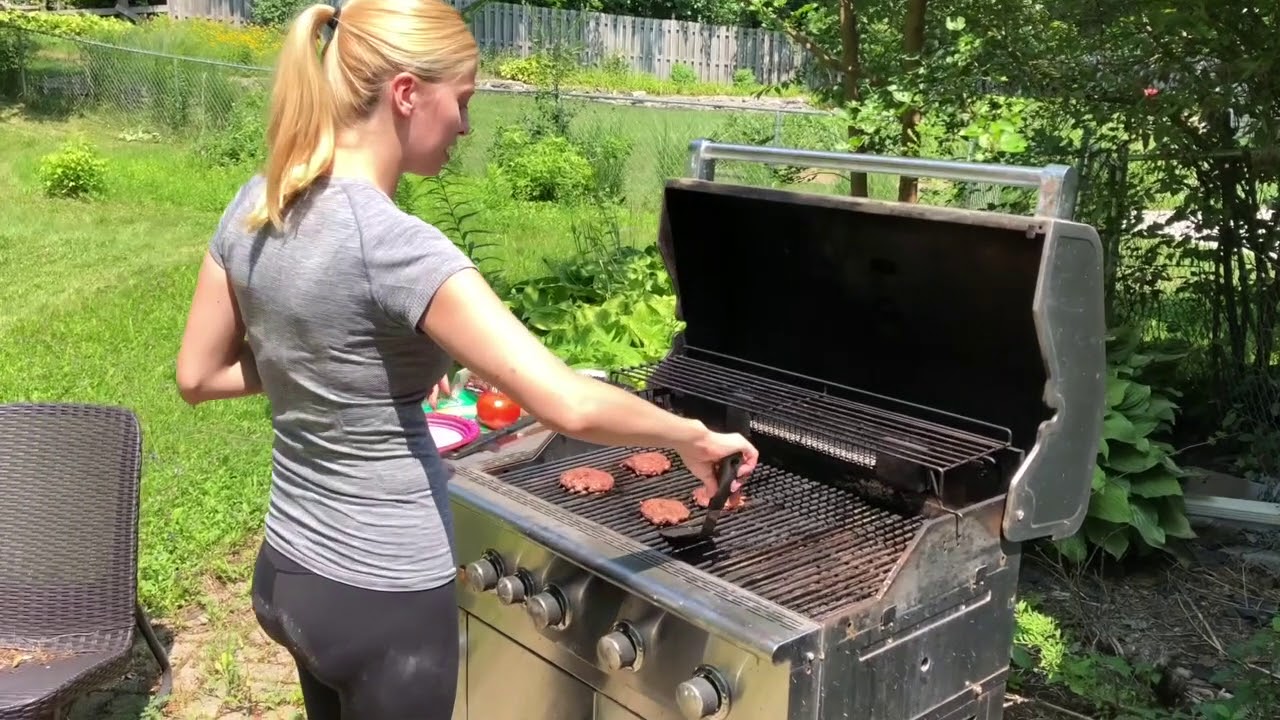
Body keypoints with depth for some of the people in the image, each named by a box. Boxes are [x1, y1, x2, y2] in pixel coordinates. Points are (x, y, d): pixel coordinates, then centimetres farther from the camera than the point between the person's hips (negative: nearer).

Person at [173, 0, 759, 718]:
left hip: (287, 573, 7)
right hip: (382, 598, -7)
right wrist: (693, 437, -16)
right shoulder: (395, 245, -27)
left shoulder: (253, 207, -3)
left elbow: (197, 376, 8)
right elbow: (571, 405, -32)